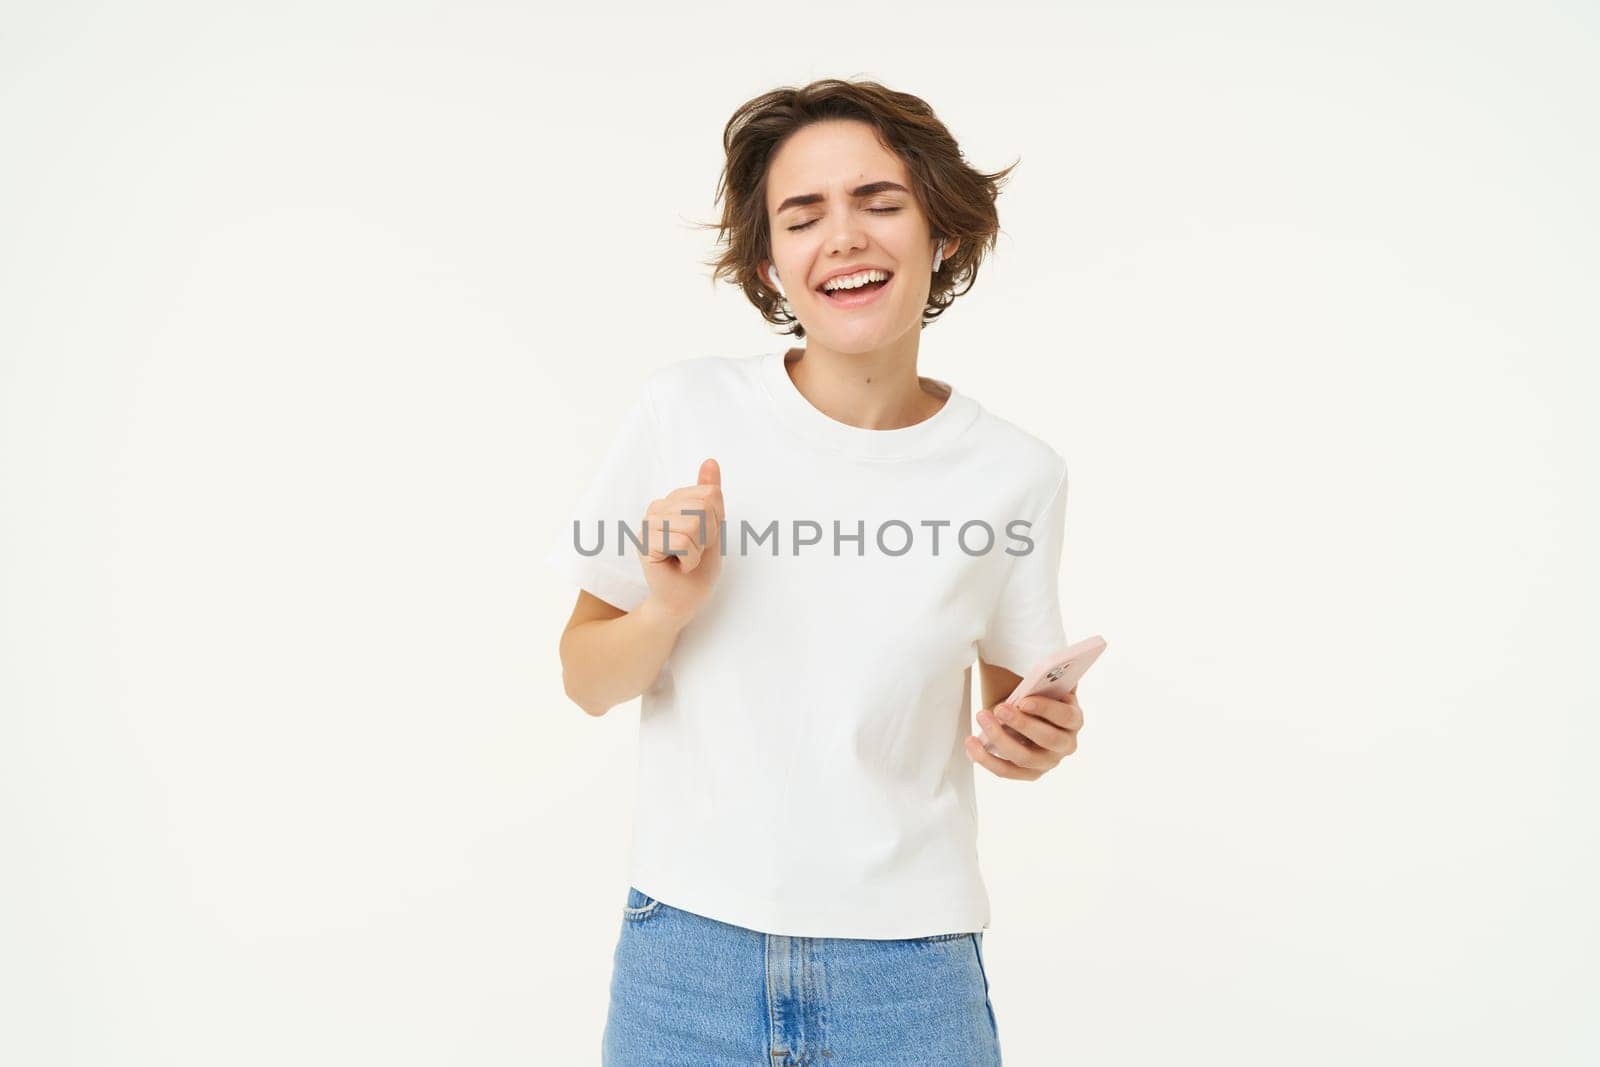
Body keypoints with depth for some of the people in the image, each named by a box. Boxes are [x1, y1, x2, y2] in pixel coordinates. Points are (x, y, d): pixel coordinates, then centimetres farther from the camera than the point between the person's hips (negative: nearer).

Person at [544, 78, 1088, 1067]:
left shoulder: (1016, 472, -7)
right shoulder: (686, 411, -9)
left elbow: (1009, 711, 7)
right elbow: (586, 680, -1)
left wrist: (1033, 741, -14)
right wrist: (667, 609, -20)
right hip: (686, 948, 0)